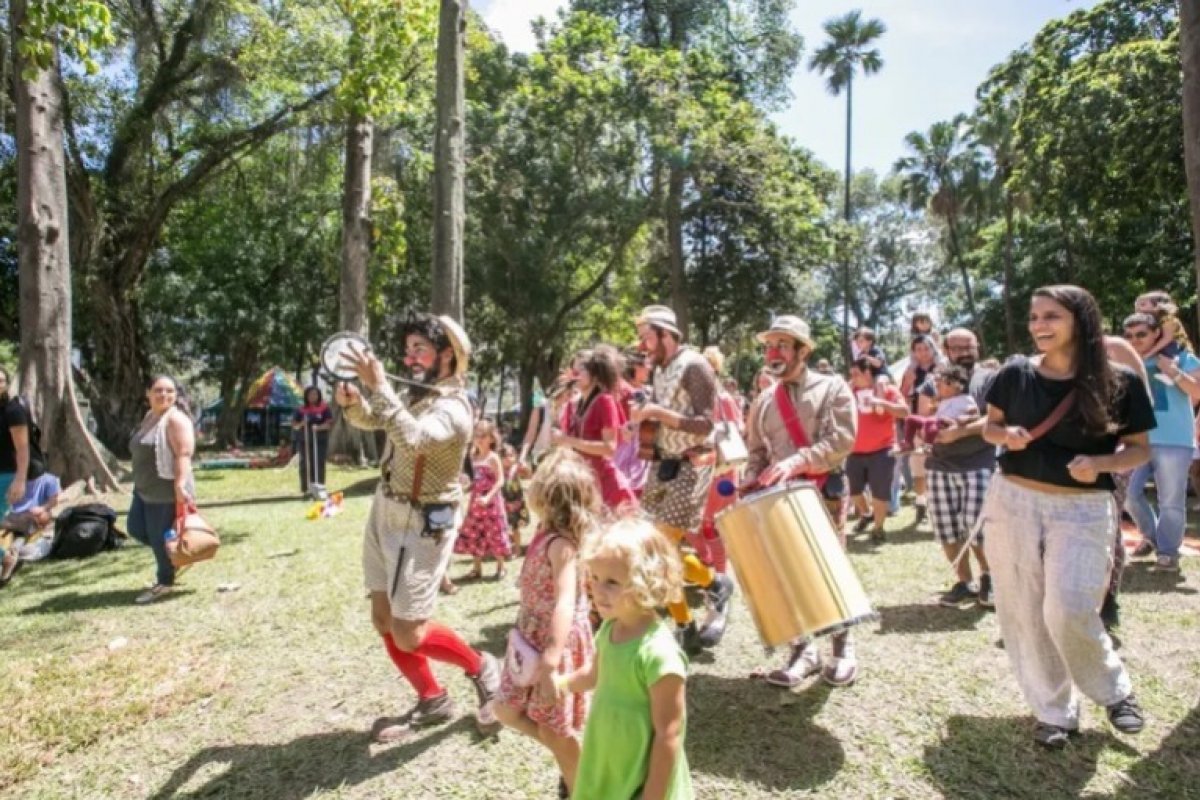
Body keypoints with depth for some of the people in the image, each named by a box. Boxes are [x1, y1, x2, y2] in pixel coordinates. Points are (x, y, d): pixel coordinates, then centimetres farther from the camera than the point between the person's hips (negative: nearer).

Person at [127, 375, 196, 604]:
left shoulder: (176, 419, -16)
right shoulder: (149, 416, 14)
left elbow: (183, 454, -25)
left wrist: (180, 485, -33)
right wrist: (140, 482, 25)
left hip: (167, 491, -10)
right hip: (144, 489, 10)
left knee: (160, 537, 0)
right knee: (136, 528, 17)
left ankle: (164, 583, 15)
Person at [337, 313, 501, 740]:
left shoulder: (452, 408, -20)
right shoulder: (415, 395, 5)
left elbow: (412, 440, -38)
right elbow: (372, 421, 17)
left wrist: (378, 385, -37)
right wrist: (352, 401, -4)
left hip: (421, 525, -9)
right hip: (385, 512, 9)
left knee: (409, 635, -5)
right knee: (383, 619, 13)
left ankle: (481, 667, 21)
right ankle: (432, 700, 30)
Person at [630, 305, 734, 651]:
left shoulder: (694, 366, -13)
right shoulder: (661, 370, 12)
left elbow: (704, 425, -19)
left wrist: (658, 412, -23)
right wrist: (642, 418, 0)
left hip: (690, 466, -8)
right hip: (662, 465, 8)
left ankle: (716, 584, 18)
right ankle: (684, 627, 21)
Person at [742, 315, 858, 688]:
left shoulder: (832, 387, 0)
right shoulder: (764, 401, 13)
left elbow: (841, 439, -13)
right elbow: (756, 452, 15)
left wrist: (797, 461, -26)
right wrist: (750, 481, -5)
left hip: (824, 489, -4)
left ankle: (843, 648, 20)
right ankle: (803, 649, 17)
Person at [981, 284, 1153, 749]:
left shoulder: (1119, 382, -4)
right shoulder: (1016, 374, 0)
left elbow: (1140, 449, 3)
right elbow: (989, 426, 11)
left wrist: (1100, 463, -17)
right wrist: (1007, 435, -11)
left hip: (1084, 508, -2)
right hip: (1013, 501, 2)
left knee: (1068, 611, -12)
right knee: (1024, 612, 6)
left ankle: (1114, 691, 20)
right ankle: (1054, 712, 24)